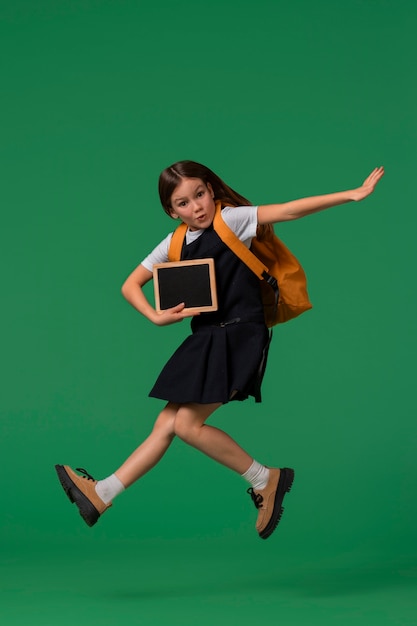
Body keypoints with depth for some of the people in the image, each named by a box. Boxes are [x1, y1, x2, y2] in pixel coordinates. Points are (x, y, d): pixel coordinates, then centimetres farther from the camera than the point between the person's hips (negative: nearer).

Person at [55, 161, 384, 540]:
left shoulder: (230, 219, -7)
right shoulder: (174, 244, 9)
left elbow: (289, 211, -15)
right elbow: (130, 286, 13)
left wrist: (352, 195, -22)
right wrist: (157, 317, -5)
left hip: (240, 334, -6)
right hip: (206, 338, 6)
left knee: (187, 423, -13)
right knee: (166, 424, 4)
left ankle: (265, 479, 0)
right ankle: (101, 495, 8)